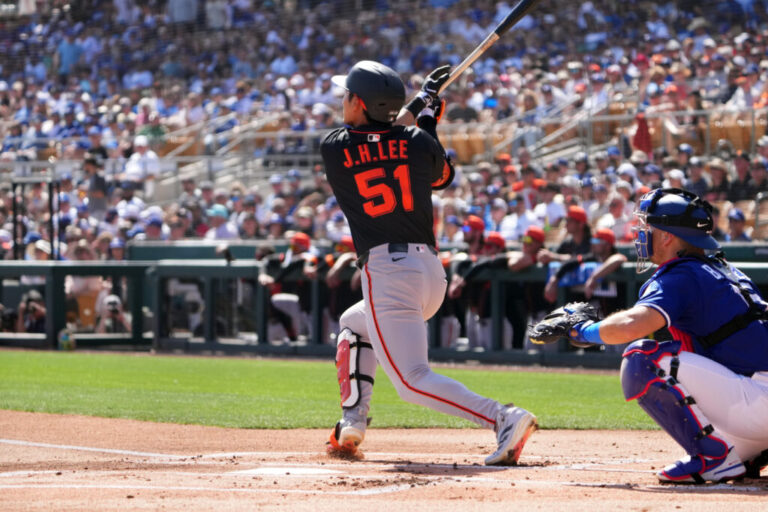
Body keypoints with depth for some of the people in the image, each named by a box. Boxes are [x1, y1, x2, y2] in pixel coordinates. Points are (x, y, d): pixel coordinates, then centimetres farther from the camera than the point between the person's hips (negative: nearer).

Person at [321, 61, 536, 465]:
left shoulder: (333, 149, 0)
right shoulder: (419, 143, 5)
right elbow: (442, 177, 27)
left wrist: (417, 108, 26)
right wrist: (427, 122, 31)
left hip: (385, 274, -6)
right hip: (431, 269, 6)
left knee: (413, 381, -10)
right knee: (354, 324, 32)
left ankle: (502, 418, -27)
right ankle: (351, 425, 23)